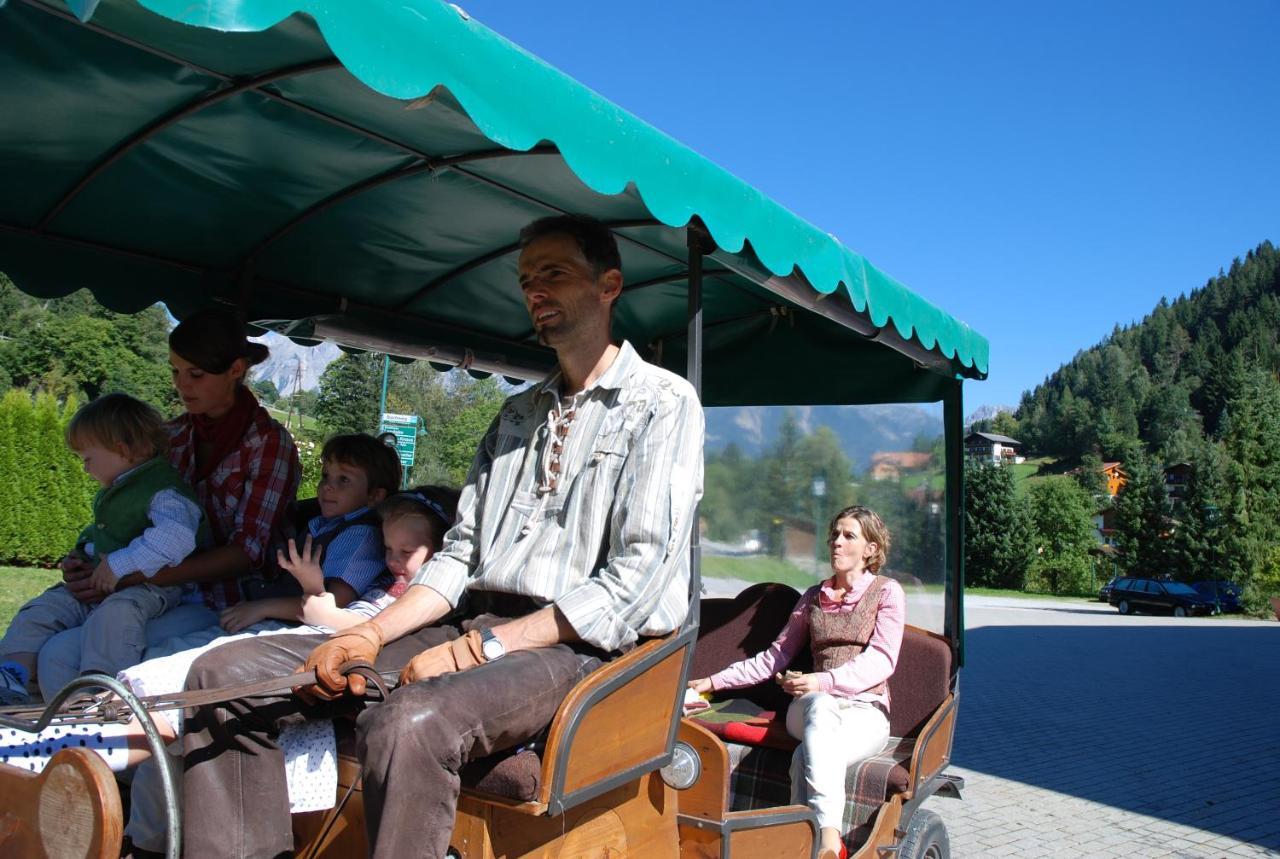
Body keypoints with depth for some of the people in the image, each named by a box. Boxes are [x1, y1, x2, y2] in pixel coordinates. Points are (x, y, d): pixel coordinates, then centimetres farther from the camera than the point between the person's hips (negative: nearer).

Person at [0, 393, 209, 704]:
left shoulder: (164, 491, -15)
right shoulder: (112, 492, 20)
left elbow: (176, 537, -33)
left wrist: (118, 566, -29)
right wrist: (85, 555, 16)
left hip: (147, 587, -10)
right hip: (97, 584, 10)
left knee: (113, 614, -38)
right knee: (41, 610, 0)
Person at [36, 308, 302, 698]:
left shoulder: (268, 442, -8)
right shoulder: (171, 435, 10)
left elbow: (247, 552, -15)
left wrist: (131, 577, -21)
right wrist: (82, 562, -6)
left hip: (225, 601, -5)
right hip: (164, 590, 5)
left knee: (60, 653, -20)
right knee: (55, 656, -19)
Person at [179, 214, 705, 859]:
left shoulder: (662, 403, -2)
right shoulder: (517, 413, 22)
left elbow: (637, 578, -12)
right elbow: (461, 552, 17)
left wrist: (482, 648, -16)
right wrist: (372, 635, -1)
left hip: (578, 647, -7)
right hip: (473, 628, 8)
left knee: (407, 724, -38)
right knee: (226, 675, -4)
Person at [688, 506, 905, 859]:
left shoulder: (887, 592, 8)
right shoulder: (813, 597, 22)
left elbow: (881, 660, -6)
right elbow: (776, 656, 24)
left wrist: (824, 680, -24)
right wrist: (713, 681, 15)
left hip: (865, 711, -2)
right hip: (812, 705, 2)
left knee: (807, 757, -37)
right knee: (821, 706, -38)